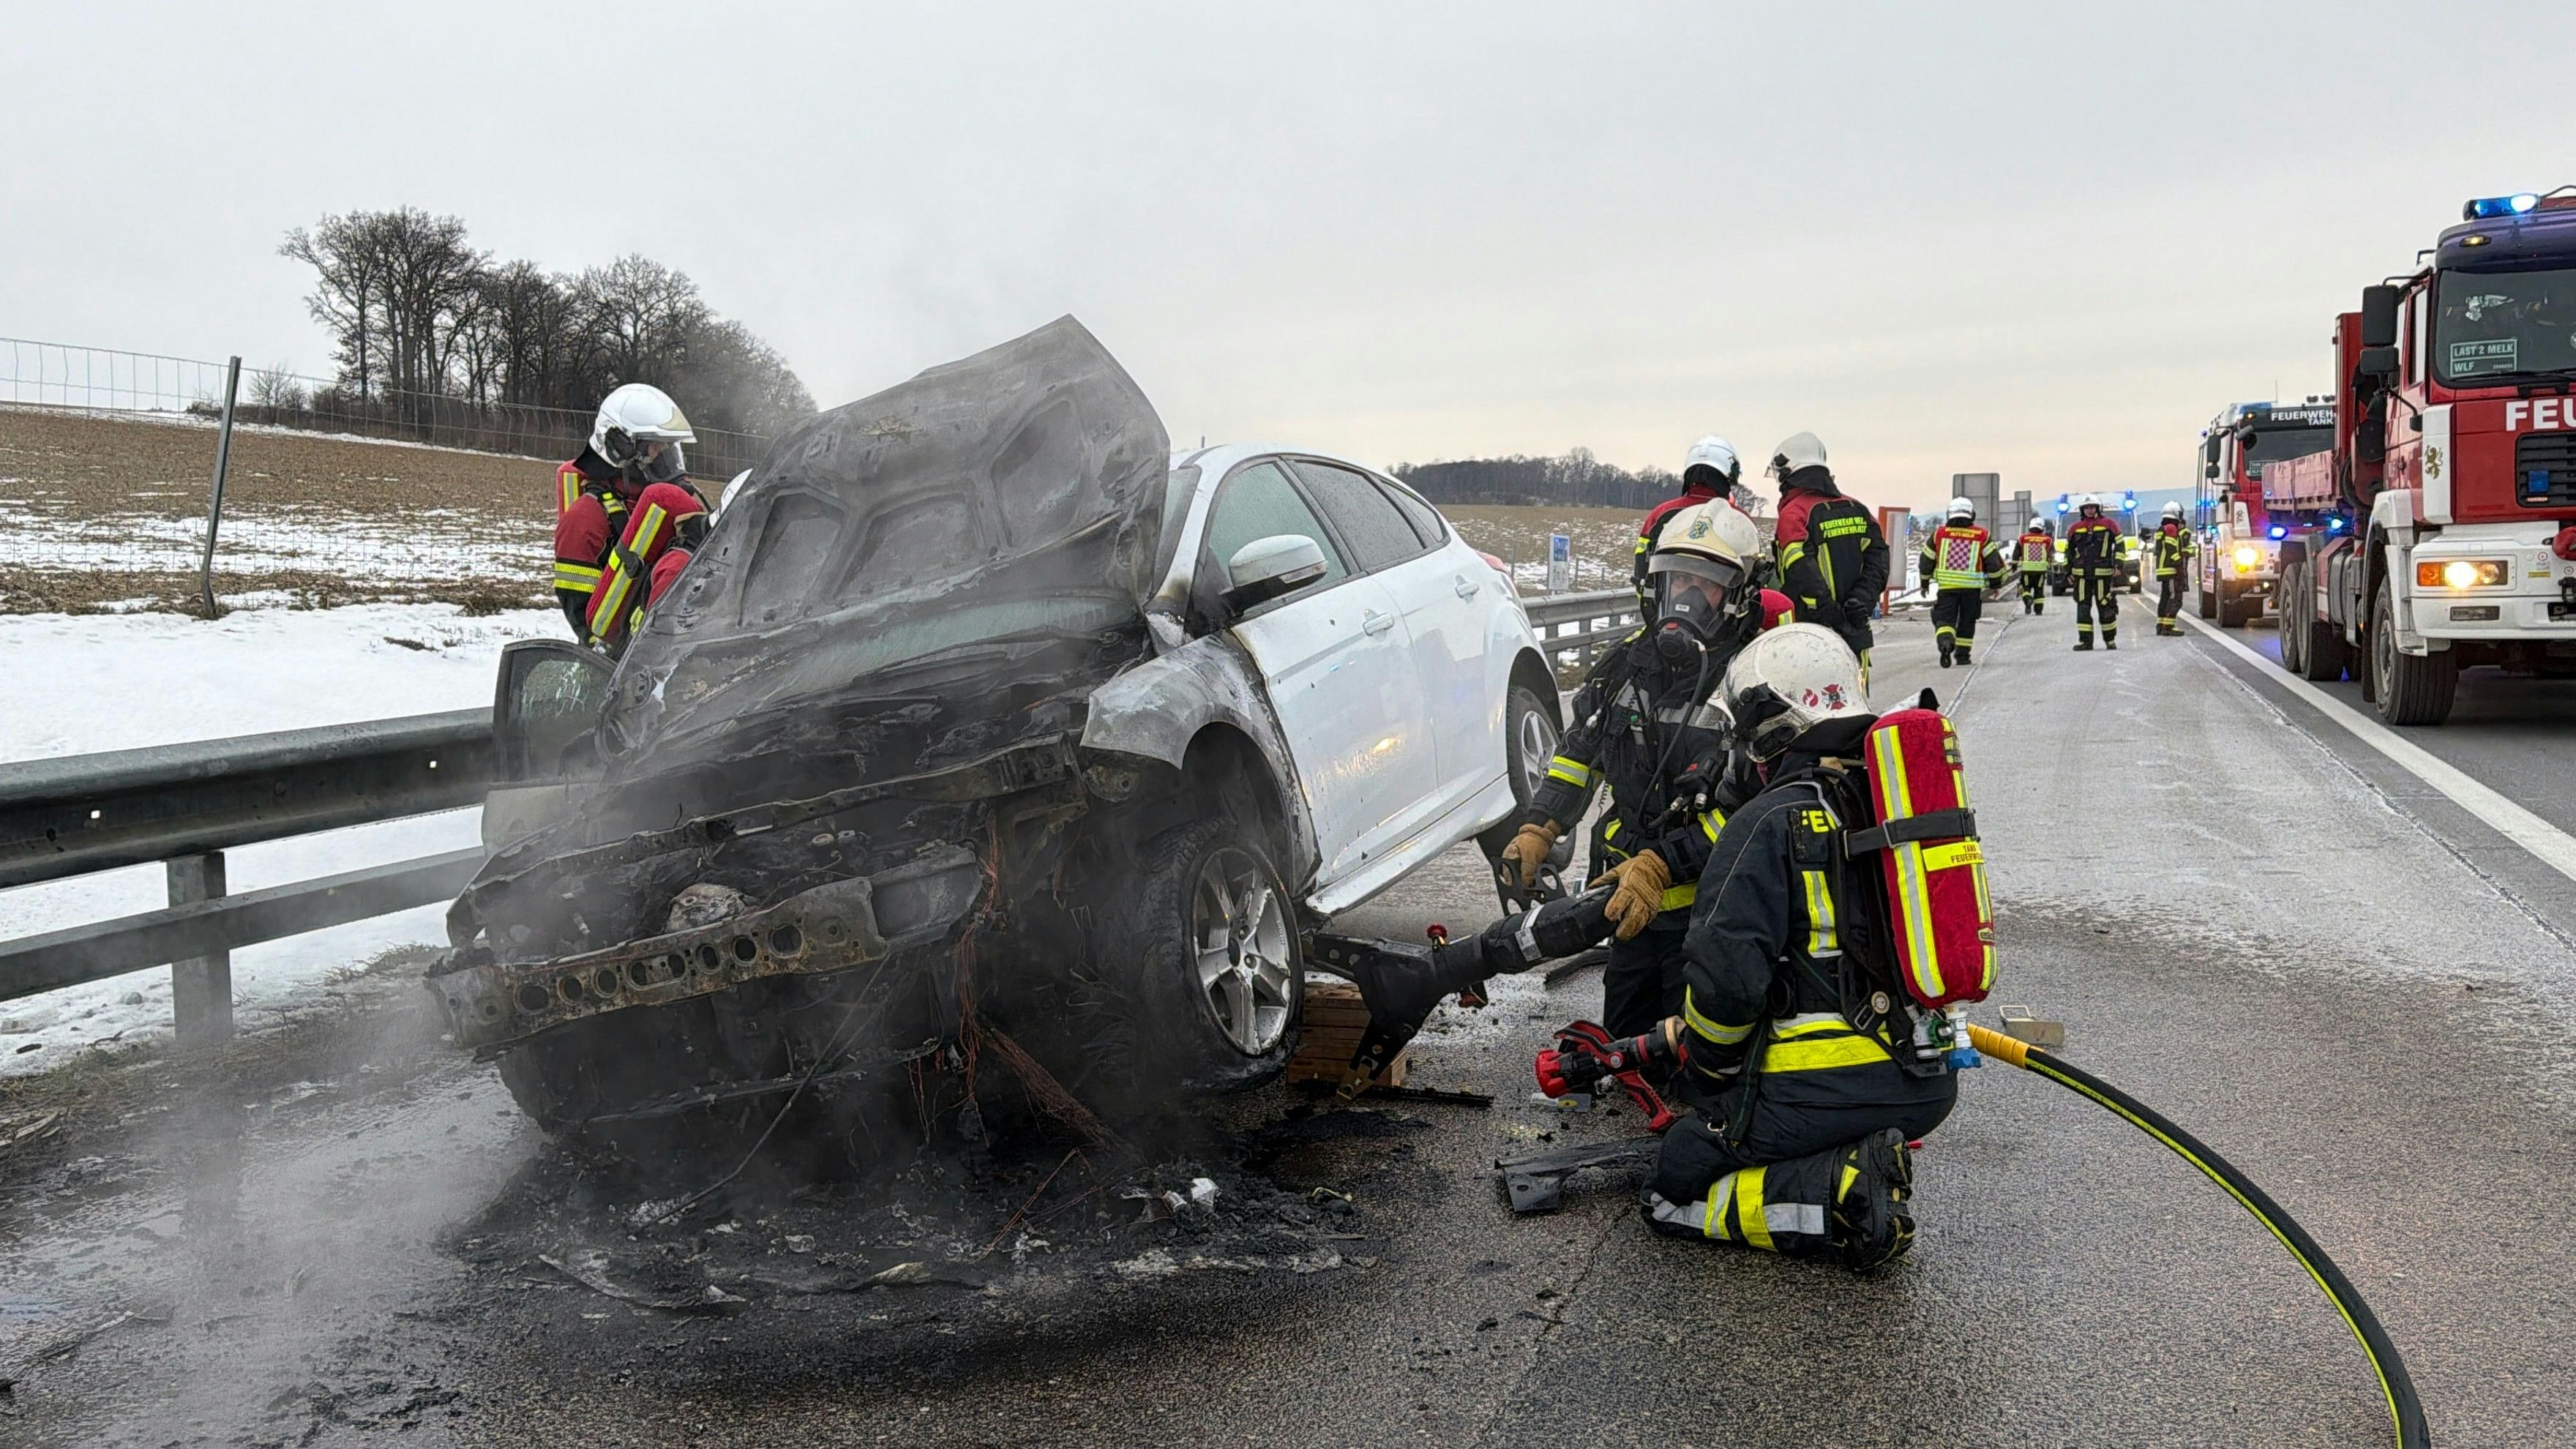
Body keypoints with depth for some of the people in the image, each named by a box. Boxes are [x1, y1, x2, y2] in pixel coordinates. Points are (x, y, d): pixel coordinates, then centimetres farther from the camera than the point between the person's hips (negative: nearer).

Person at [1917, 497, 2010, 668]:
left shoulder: (1939, 533, 4)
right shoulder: (1982, 536, 2)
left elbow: (1927, 560, 10)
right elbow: (1994, 561, 1)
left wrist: (1925, 582, 24)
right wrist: (1996, 583, 15)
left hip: (1946, 586, 0)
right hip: (1972, 588, 0)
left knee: (1945, 618, 1)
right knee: (1967, 620, 15)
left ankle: (1946, 643, -27)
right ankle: (1962, 654, 20)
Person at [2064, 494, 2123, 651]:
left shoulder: (2109, 525, 2)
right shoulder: (2075, 528, 11)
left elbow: (2119, 545, 3)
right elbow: (2069, 550, 19)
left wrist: (2118, 566, -6)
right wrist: (2068, 571, 14)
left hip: (2103, 573, -3)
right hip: (2081, 574, 3)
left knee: (2105, 608, 2)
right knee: (2083, 607, 0)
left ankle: (2110, 640, 13)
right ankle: (2085, 641, 3)